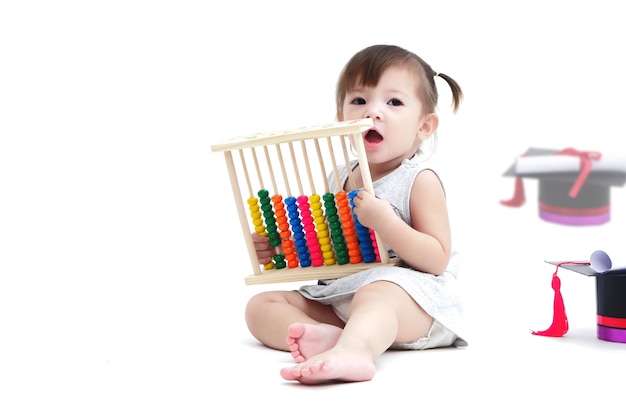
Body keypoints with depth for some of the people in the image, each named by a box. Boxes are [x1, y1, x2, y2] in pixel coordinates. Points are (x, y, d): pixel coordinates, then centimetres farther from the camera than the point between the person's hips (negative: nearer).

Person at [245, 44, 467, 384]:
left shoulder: (420, 181, -3)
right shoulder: (339, 179, 15)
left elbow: (437, 260, -11)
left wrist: (386, 223, -23)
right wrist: (281, 248, 8)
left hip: (407, 293, -7)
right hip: (337, 299, 8)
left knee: (375, 294, -40)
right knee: (261, 305, -7)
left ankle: (350, 350, -71)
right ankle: (326, 335, -36)